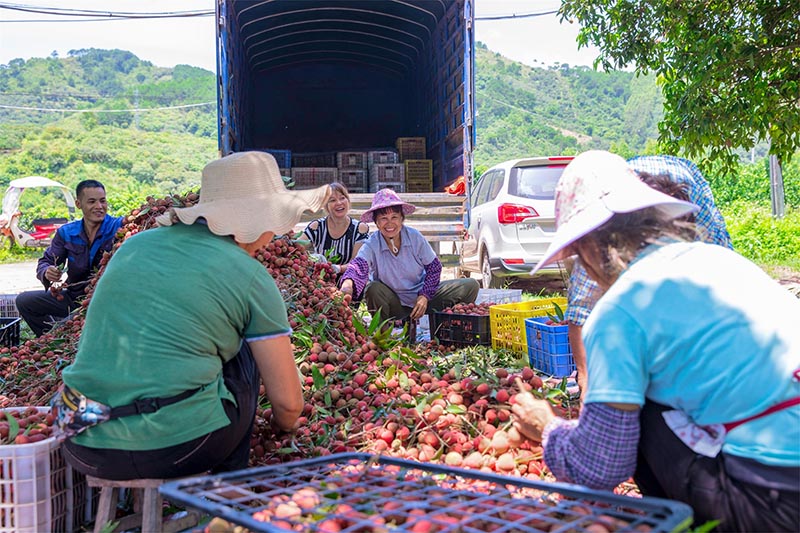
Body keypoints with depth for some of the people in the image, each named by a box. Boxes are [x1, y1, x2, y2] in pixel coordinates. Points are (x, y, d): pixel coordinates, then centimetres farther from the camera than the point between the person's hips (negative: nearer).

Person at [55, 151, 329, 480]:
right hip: (179, 449, -5)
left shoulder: (134, 244, 12)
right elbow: (288, 403, 2)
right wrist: (280, 429, 25)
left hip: (86, 451, 5)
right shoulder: (251, 276, -2)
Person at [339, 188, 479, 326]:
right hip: (394, 304, -2)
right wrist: (348, 283, -59)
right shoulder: (372, 245, -16)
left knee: (470, 286, -13)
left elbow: (434, 267, 0)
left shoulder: (415, 237, -10)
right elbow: (359, 266, -36)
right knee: (372, 289, -35)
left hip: (421, 296, 2)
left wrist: (425, 295, -11)